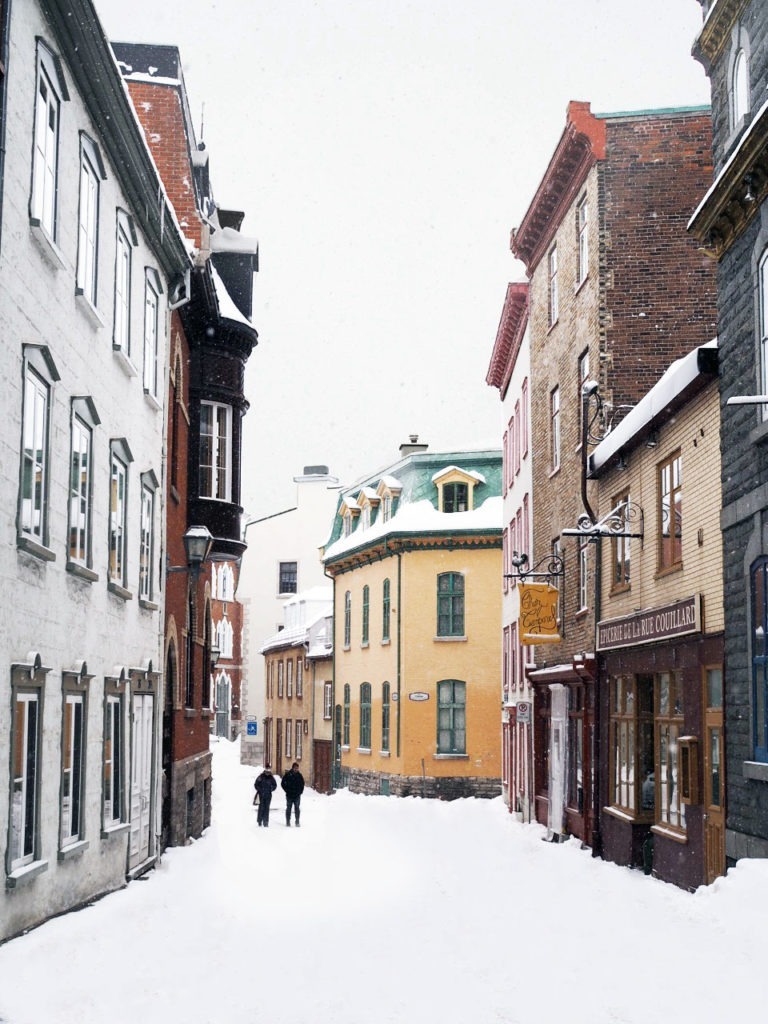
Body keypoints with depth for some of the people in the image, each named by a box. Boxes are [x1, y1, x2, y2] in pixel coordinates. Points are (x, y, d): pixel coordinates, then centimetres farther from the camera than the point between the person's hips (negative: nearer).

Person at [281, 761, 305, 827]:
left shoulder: (299, 775, 5)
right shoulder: (288, 774, -3)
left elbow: (302, 784, 15)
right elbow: (283, 783, 2)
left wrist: (300, 791, 3)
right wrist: (287, 790, -5)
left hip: (297, 795, 2)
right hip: (289, 795, -2)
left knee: (297, 809, 2)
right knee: (288, 808, 4)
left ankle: (297, 822, 8)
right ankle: (288, 822, 10)